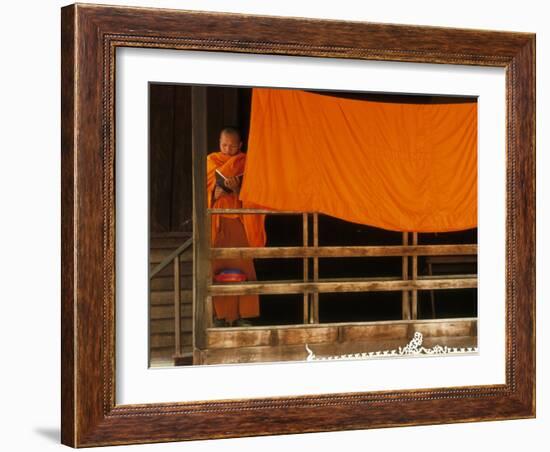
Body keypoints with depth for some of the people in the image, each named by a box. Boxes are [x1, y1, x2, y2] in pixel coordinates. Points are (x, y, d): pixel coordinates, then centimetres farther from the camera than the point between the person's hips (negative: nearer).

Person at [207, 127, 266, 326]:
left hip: (239, 221, 0)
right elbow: (206, 190, 4)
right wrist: (216, 193, -16)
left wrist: (236, 189, -16)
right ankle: (219, 314, -3)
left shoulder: (244, 163, 8)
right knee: (217, 267, -7)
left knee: (241, 266, -7)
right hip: (217, 221, 0)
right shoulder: (211, 160, 8)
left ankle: (240, 314, -4)